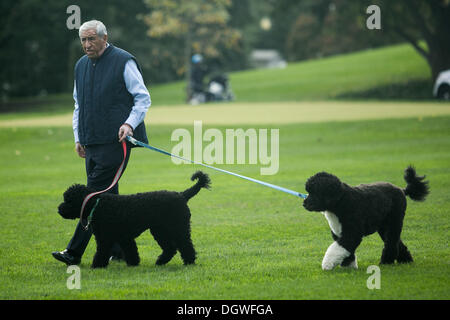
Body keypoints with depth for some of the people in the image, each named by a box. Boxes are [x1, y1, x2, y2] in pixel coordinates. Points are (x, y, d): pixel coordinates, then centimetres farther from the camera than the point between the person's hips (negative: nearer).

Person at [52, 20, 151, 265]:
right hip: (91, 143, 7)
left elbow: (143, 98, -2)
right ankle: (118, 249, 14)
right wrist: (78, 137, 17)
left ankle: (74, 252, -14)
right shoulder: (81, 66, 17)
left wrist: (130, 123, -16)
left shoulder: (123, 62, -4)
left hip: (114, 141, -7)